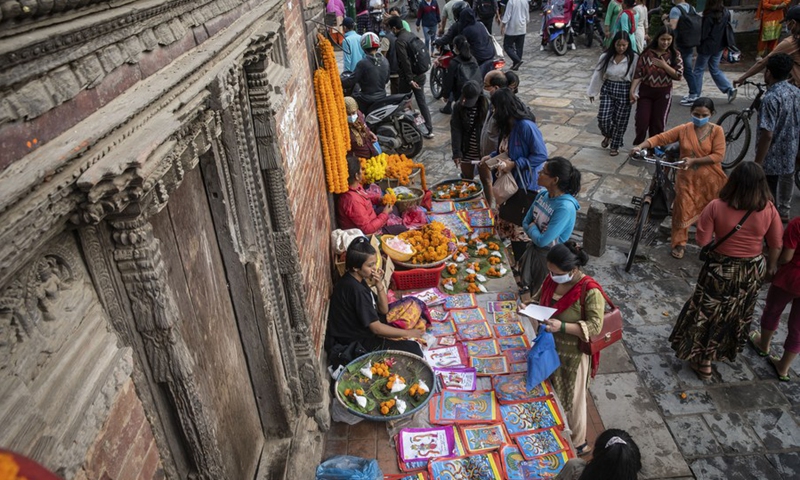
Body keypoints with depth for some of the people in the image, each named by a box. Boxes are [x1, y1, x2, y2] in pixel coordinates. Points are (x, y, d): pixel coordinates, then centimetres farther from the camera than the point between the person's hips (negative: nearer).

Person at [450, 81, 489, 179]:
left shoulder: (486, 105, -11)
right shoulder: (459, 106, -8)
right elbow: (455, 130, -10)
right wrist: (456, 153, -16)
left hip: (484, 151, -1)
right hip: (466, 152, 1)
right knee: (467, 179, 15)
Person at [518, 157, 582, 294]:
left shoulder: (565, 207, -30)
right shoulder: (543, 194, -8)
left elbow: (542, 241, -28)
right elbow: (525, 222, 3)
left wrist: (532, 228, -10)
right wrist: (536, 232, -15)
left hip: (549, 256, -7)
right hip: (533, 249, 7)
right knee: (526, 286, 25)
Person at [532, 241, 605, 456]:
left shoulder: (590, 291, -26)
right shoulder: (552, 278, -7)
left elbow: (595, 326, -25)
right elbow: (539, 298, 9)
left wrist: (562, 326, -35)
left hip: (573, 354, -6)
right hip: (549, 348, 6)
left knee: (573, 399, 12)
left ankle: (579, 443, 34)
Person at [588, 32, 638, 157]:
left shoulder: (634, 58, -9)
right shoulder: (605, 57, -1)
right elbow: (597, 75, 6)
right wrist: (592, 92, 10)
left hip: (624, 91, -2)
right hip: (607, 89, 2)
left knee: (619, 121, 4)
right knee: (603, 118, -7)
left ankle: (615, 146, 23)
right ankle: (607, 135, 27)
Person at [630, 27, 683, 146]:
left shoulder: (675, 55, -2)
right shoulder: (647, 53, -4)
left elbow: (678, 75, -7)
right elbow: (638, 74, -7)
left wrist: (664, 65, -16)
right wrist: (632, 91, -17)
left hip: (663, 93, 1)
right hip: (645, 91, 0)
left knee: (658, 124, 7)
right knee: (641, 122, -2)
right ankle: (638, 146, 17)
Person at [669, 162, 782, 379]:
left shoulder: (716, 207, -20)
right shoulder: (769, 210, -14)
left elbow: (702, 240, -14)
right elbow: (776, 245, -3)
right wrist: (771, 265, 14)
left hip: (720, 270, -3)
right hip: (752, 271, 3)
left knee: (709, 313, 14)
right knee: (738, 315, 24)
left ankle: (703, 361, 24)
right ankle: (727, 352, 46)